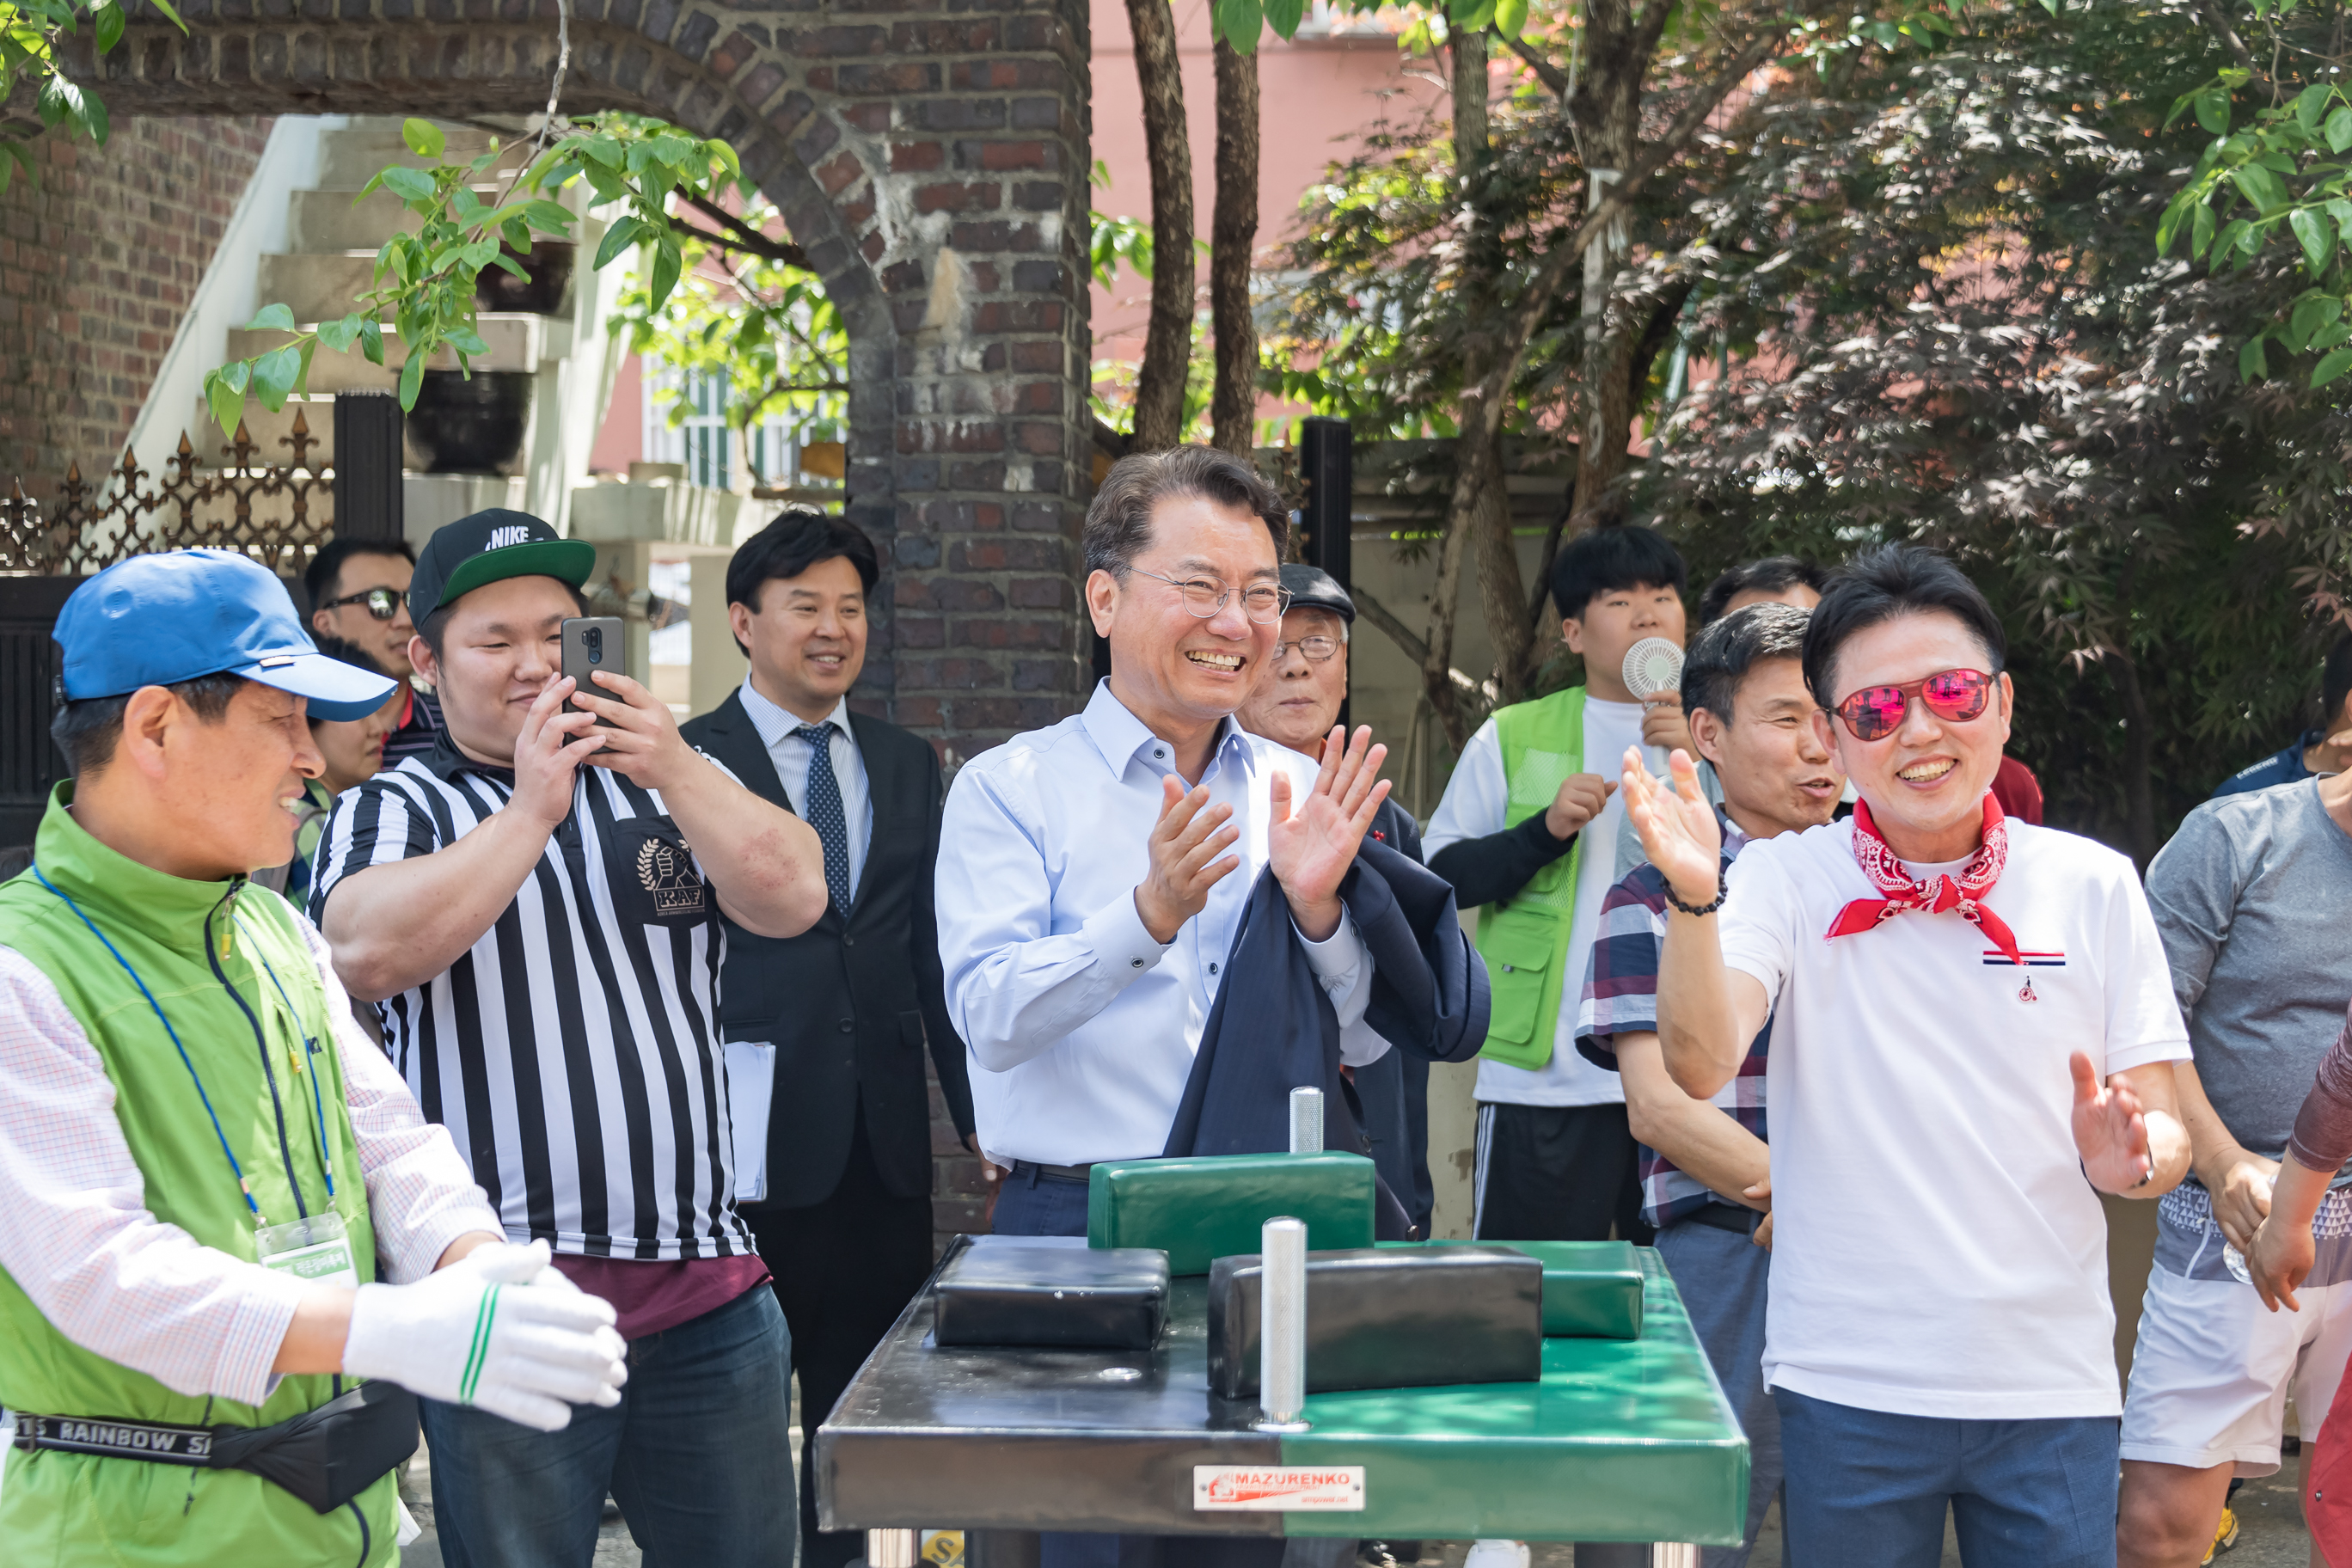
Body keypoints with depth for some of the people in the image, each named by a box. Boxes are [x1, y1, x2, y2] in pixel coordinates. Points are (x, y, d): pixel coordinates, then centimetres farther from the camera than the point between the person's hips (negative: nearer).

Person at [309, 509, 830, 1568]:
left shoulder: (670, 781, 14)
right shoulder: (393, 811, 6)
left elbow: (794, 898, -2)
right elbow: (367, 953, -15)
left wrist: (677, 771, -16)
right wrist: (530, 812, -17)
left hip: (705, 1282, 3)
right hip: (508, 1296, -3)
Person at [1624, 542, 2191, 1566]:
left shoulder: (2094, 886, 2)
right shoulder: (1787, 880, -1)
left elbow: (2167, 1130, 5)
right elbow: (1700, 1067, -16)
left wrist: (2130, 1156, -18)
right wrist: (1694, 900, -32)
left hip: (2051, 1383, 1)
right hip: (1849, 1390, -1)